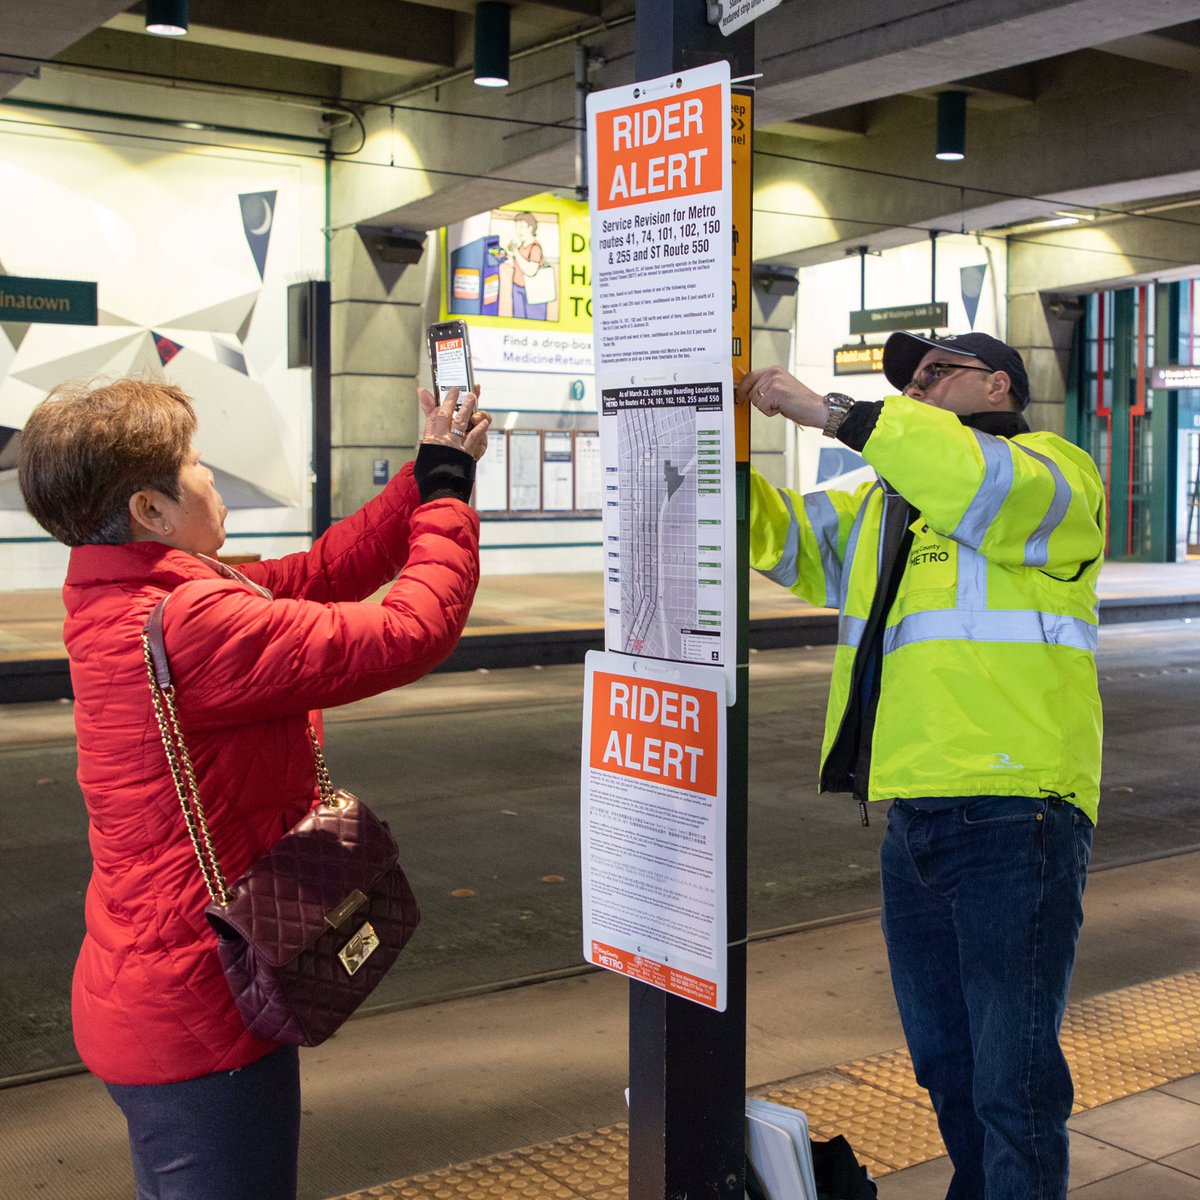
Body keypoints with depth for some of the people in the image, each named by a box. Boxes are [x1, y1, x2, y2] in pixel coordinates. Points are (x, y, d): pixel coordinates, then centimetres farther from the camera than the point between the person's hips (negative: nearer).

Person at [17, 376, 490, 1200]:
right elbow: (411, 633, -25)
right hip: (199, 1017, -10)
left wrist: (428, 478, 4)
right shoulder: (195, 623, -27)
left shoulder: (117, 604, 4)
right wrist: (447, 489, -11)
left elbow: (317, 574, 8)